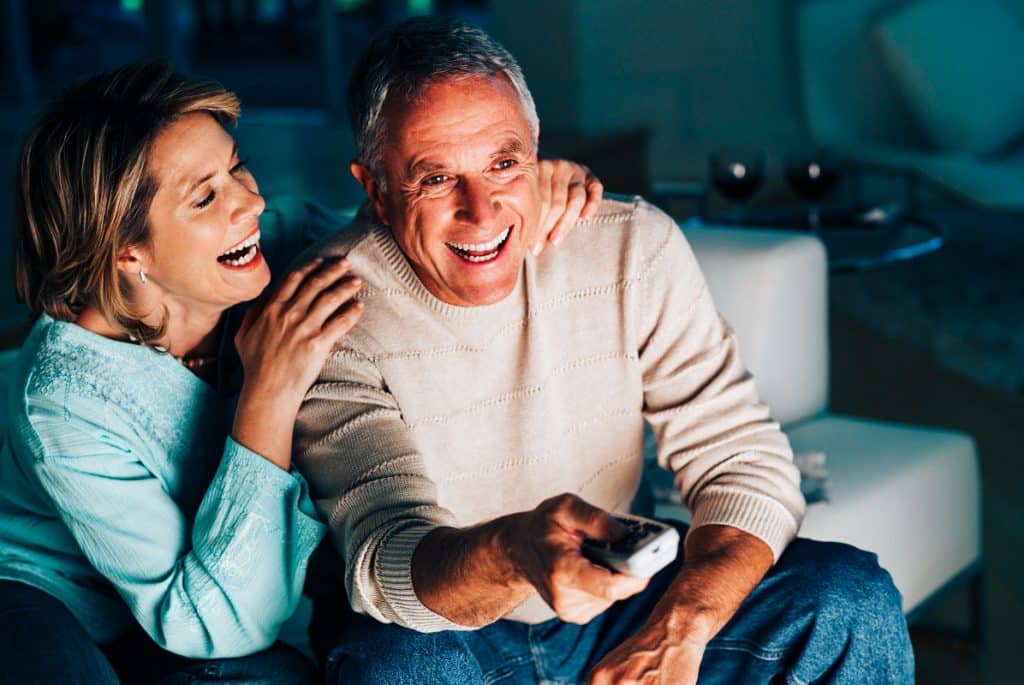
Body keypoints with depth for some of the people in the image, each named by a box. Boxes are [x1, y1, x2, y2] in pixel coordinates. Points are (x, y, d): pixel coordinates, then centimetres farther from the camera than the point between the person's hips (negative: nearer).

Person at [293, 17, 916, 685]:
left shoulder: (635, 248, -10)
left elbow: (744, 463, -11)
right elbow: (384, 563, -26)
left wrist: (678, 630, -30)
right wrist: (515, 553, -50)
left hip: (615, 607, 3)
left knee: (850, 600, -15)